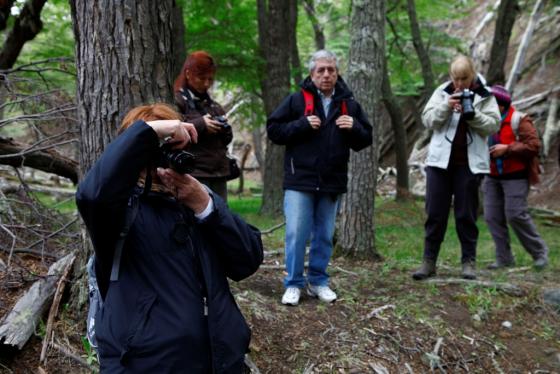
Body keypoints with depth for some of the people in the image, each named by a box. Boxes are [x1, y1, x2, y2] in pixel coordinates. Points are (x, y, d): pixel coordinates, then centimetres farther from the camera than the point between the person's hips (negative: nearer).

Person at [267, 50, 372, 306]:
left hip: (332, 182, 3)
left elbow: (364, 140, 13)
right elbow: (273, 130, -2)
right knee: (296, 234, -4)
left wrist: (354, 128, -9)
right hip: (300, 181, -3)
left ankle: (318, 281, 24)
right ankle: (293, 284, 9)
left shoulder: (349, 104, 10)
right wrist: (302, 124, -15)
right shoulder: (297, 100, 0)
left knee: (324, 236, 11)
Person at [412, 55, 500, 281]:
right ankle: (429, 260, 10)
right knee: (435, 213, 3)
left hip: (469, 163, -1)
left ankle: (468, 261, 16)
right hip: (441, 160, 1)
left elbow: (494, 125, -3)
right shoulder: (442, 92, 5)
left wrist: (472, 114, -18)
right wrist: (446, 107, -17)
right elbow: (427, 119, -1)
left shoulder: (485, 96, 3)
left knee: (466, 214, 6)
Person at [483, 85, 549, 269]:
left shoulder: (518, 120, -10)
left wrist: (507, 149, -21)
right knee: (493, 217, 2)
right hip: (493, 176, 7)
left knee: (515, 214, -10)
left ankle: (539, 252, 10)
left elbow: (533, 145, -18)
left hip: (515, 177, -7)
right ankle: (504, 258, 13)